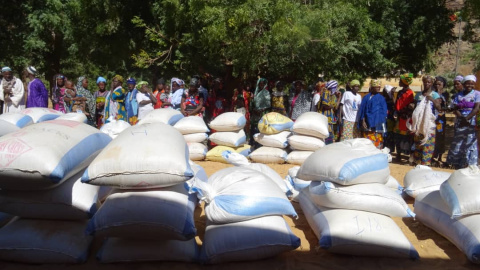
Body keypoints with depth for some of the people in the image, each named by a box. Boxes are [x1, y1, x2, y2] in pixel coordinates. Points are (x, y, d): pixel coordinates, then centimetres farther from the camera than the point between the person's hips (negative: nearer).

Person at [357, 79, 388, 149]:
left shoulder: (381, 98, 9)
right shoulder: (366, 97, 9)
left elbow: (383, 112, 7)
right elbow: (362, 110, 7)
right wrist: (363, 121, -3)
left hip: (377, 124, 0)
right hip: (367, 124, 0)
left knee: (377, 143, -4)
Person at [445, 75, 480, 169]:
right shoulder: (458, 94, 9)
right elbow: (455, 108, 0)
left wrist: (467, 118, -18)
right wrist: (462, 118, -17)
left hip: (472, 123, -2)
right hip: (459, 123, 3)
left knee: (470, 143, -3)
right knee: (457, 143, 5)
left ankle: (469, 164, 4)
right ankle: (457, 164, 15)